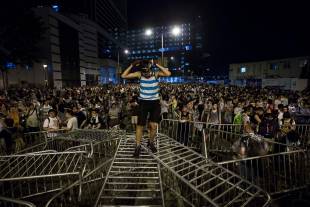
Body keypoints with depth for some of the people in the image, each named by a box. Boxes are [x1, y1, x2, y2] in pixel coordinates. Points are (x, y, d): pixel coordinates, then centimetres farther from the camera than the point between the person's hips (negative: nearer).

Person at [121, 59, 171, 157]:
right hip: (143, 102, 0)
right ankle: (138, 146, 17)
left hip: (155, 103, 0)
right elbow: (123, 76, -10)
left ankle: (151, 143, 27)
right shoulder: (139, 74, -8)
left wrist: (157, 64, -25)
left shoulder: (156, 74, -11)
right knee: (140, 125, 2)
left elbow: (168, 73, -28)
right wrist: (132, 65, -18)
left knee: (154, 125, 0)